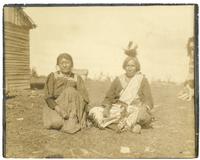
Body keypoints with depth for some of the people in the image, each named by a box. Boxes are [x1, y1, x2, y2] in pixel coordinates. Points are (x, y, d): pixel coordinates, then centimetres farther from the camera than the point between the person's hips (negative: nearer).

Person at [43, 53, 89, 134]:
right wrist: (59, 109, -23)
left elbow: (84, 97, -2)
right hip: (55, 107, -2)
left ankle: (72, 120, -25)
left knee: (70, 91, -26)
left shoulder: (77, 78, 7)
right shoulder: (53, 76, 3)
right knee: (56, 123, -31)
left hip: (72, 108, 2)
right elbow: (48, 97, -7)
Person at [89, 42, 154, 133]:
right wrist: (106, 108, -9)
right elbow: (108, 97, 12)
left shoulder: (142, 80, 6)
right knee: (94, 111, -19)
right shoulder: (118, 80, 13)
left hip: (135, 111, -3)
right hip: (118, 110, 4)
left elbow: (149, 102, 0)